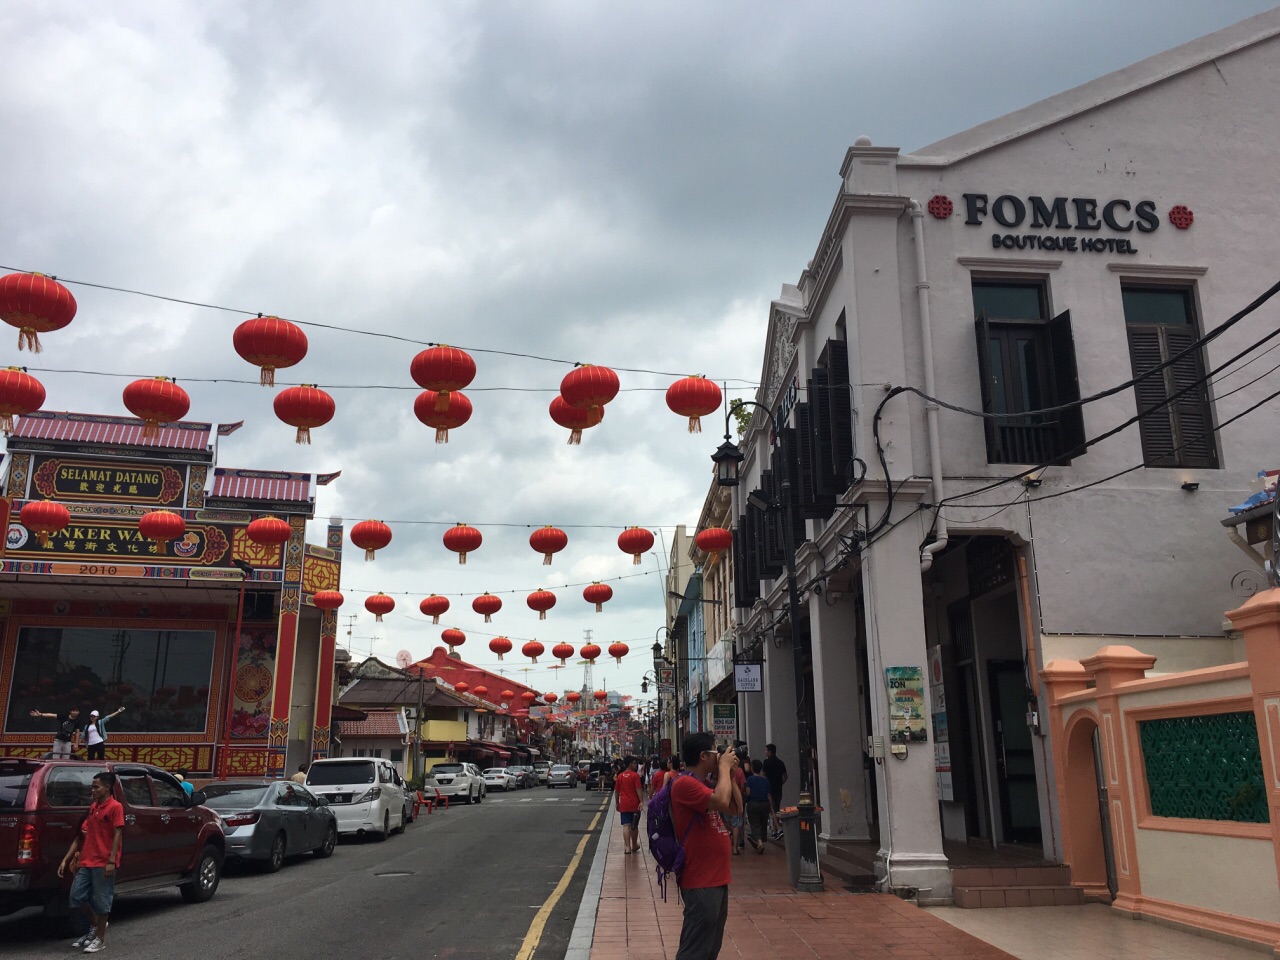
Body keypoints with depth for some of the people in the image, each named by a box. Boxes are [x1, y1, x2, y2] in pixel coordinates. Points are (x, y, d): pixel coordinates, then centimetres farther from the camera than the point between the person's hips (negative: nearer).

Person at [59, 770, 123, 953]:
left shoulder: (115, 807, -8)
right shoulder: (92, 807, 15)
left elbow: (117, 835, -12)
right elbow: (82, 835, 17)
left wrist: (111, 861, -18)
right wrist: (66, 859, 12)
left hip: (103, 863, -8)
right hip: (86, 862, 8)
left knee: (101, 900, 1)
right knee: (76, 898, 7)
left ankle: (100, 938, 13)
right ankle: (95, 925, 29)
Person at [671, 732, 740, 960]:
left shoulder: (704, 785, 15)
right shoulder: (685, 784, -17)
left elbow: (736, 809, 19)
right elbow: (722, 801, -29)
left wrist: (730, 775, 8)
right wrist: (724, 768, -15)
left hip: (716, 879, 10)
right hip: (700, 883, -10)